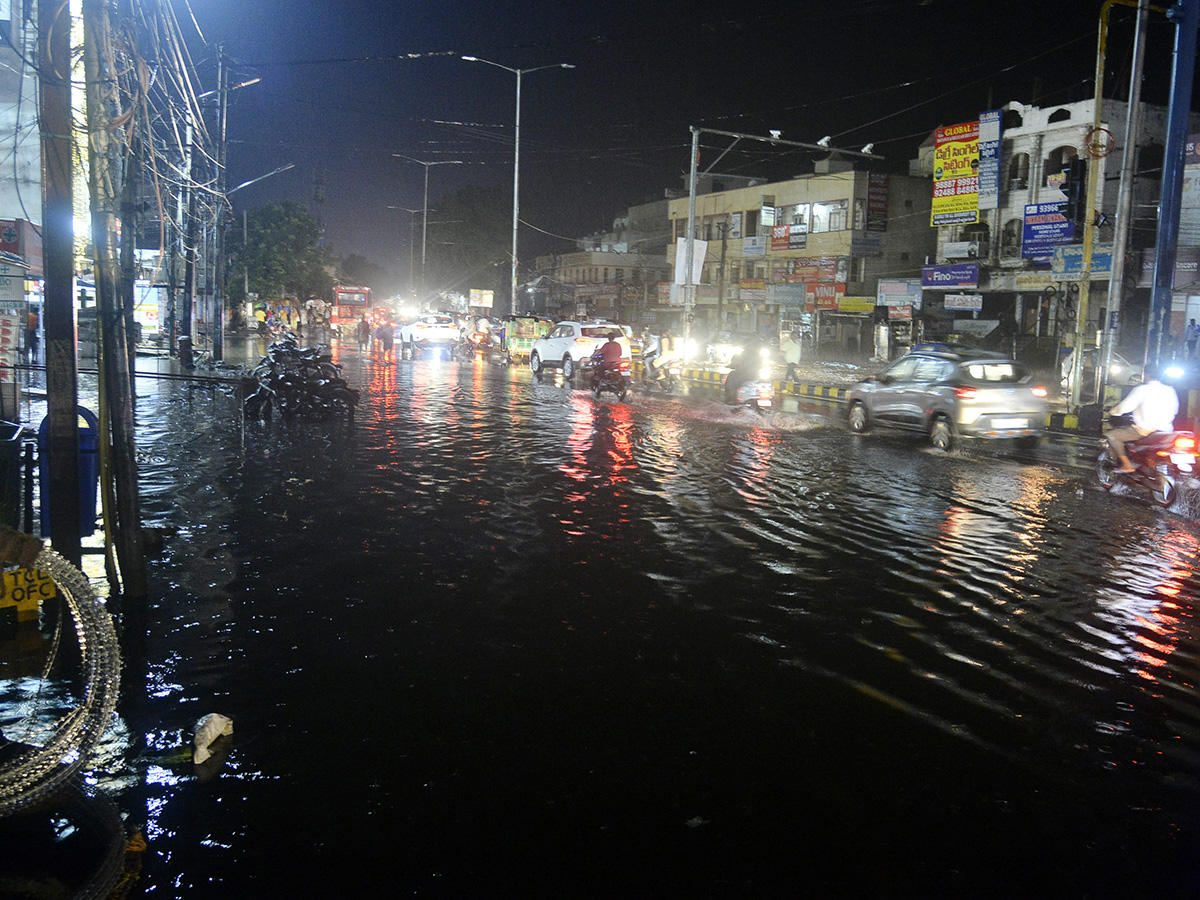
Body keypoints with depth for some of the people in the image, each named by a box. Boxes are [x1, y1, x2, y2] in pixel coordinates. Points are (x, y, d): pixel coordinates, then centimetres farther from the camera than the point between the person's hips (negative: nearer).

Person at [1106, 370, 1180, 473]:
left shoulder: (1142, 389, -8)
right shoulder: (1170, 390, 9)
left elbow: (1125, 407, -8)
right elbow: (1174, 410, 18)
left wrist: (1112, 412, 11)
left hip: (1146, 430, -7)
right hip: (1166, 430, 7)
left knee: (1112, 435, 2)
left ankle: (1127, 465, -6)